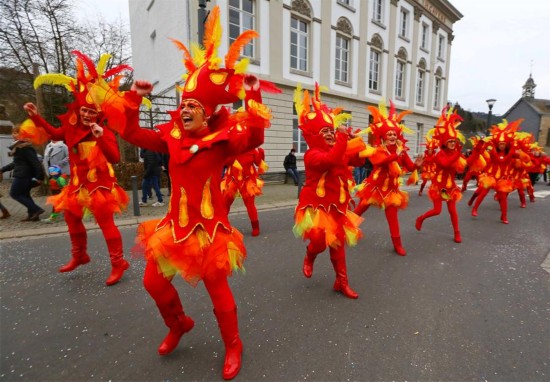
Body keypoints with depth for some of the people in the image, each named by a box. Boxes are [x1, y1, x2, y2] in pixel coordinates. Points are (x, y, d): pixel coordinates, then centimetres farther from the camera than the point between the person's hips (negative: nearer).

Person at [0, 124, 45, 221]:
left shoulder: (25, 148, -18)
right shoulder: (18, 147, 15)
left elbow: (36, 162, -24)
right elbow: (17, 163, 24)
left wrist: (39, 177, -28)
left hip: (22, 176, -10)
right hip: (25, 175, 10)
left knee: (14, 194, 2)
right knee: (25, 194, 14)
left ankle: (36, 210, -4)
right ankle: (32, 214, 17)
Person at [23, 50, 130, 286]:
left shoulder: (105, 133, -16)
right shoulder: (72, 128, 6)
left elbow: (115, 158, -29)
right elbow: (55, 134, 27)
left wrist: (101, 138, -39)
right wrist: (36, 117, 24)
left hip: (100, 185, -8)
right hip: (78, 184, 9)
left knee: (106, 223, -5)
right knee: (72, 218, 22)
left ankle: (118, 263, 6)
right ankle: (79, 255, 44)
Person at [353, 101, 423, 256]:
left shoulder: (401, 151, 0)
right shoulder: (377, 150, -12)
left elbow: (410, 167, -4)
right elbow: (379, 161, -33)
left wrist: (417, 165, -25)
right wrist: (395, 156, -44)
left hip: (391, 187, 3)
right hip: (376, 185, -2)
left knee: (392, 215, 5)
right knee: (360, 210, 9)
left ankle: (397, 244, 15)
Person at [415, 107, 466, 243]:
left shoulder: (455, 154, 5)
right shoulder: (440, 154, -14)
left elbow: (460, 169, -6)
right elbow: (445, 164, -34)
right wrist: (458, 154, -38)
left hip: (451, 185, 5)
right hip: (439, 185, -5)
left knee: (452, 210, 6)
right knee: (437, 210, -3)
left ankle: (457, 233, 14)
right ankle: (420, 218, 23)